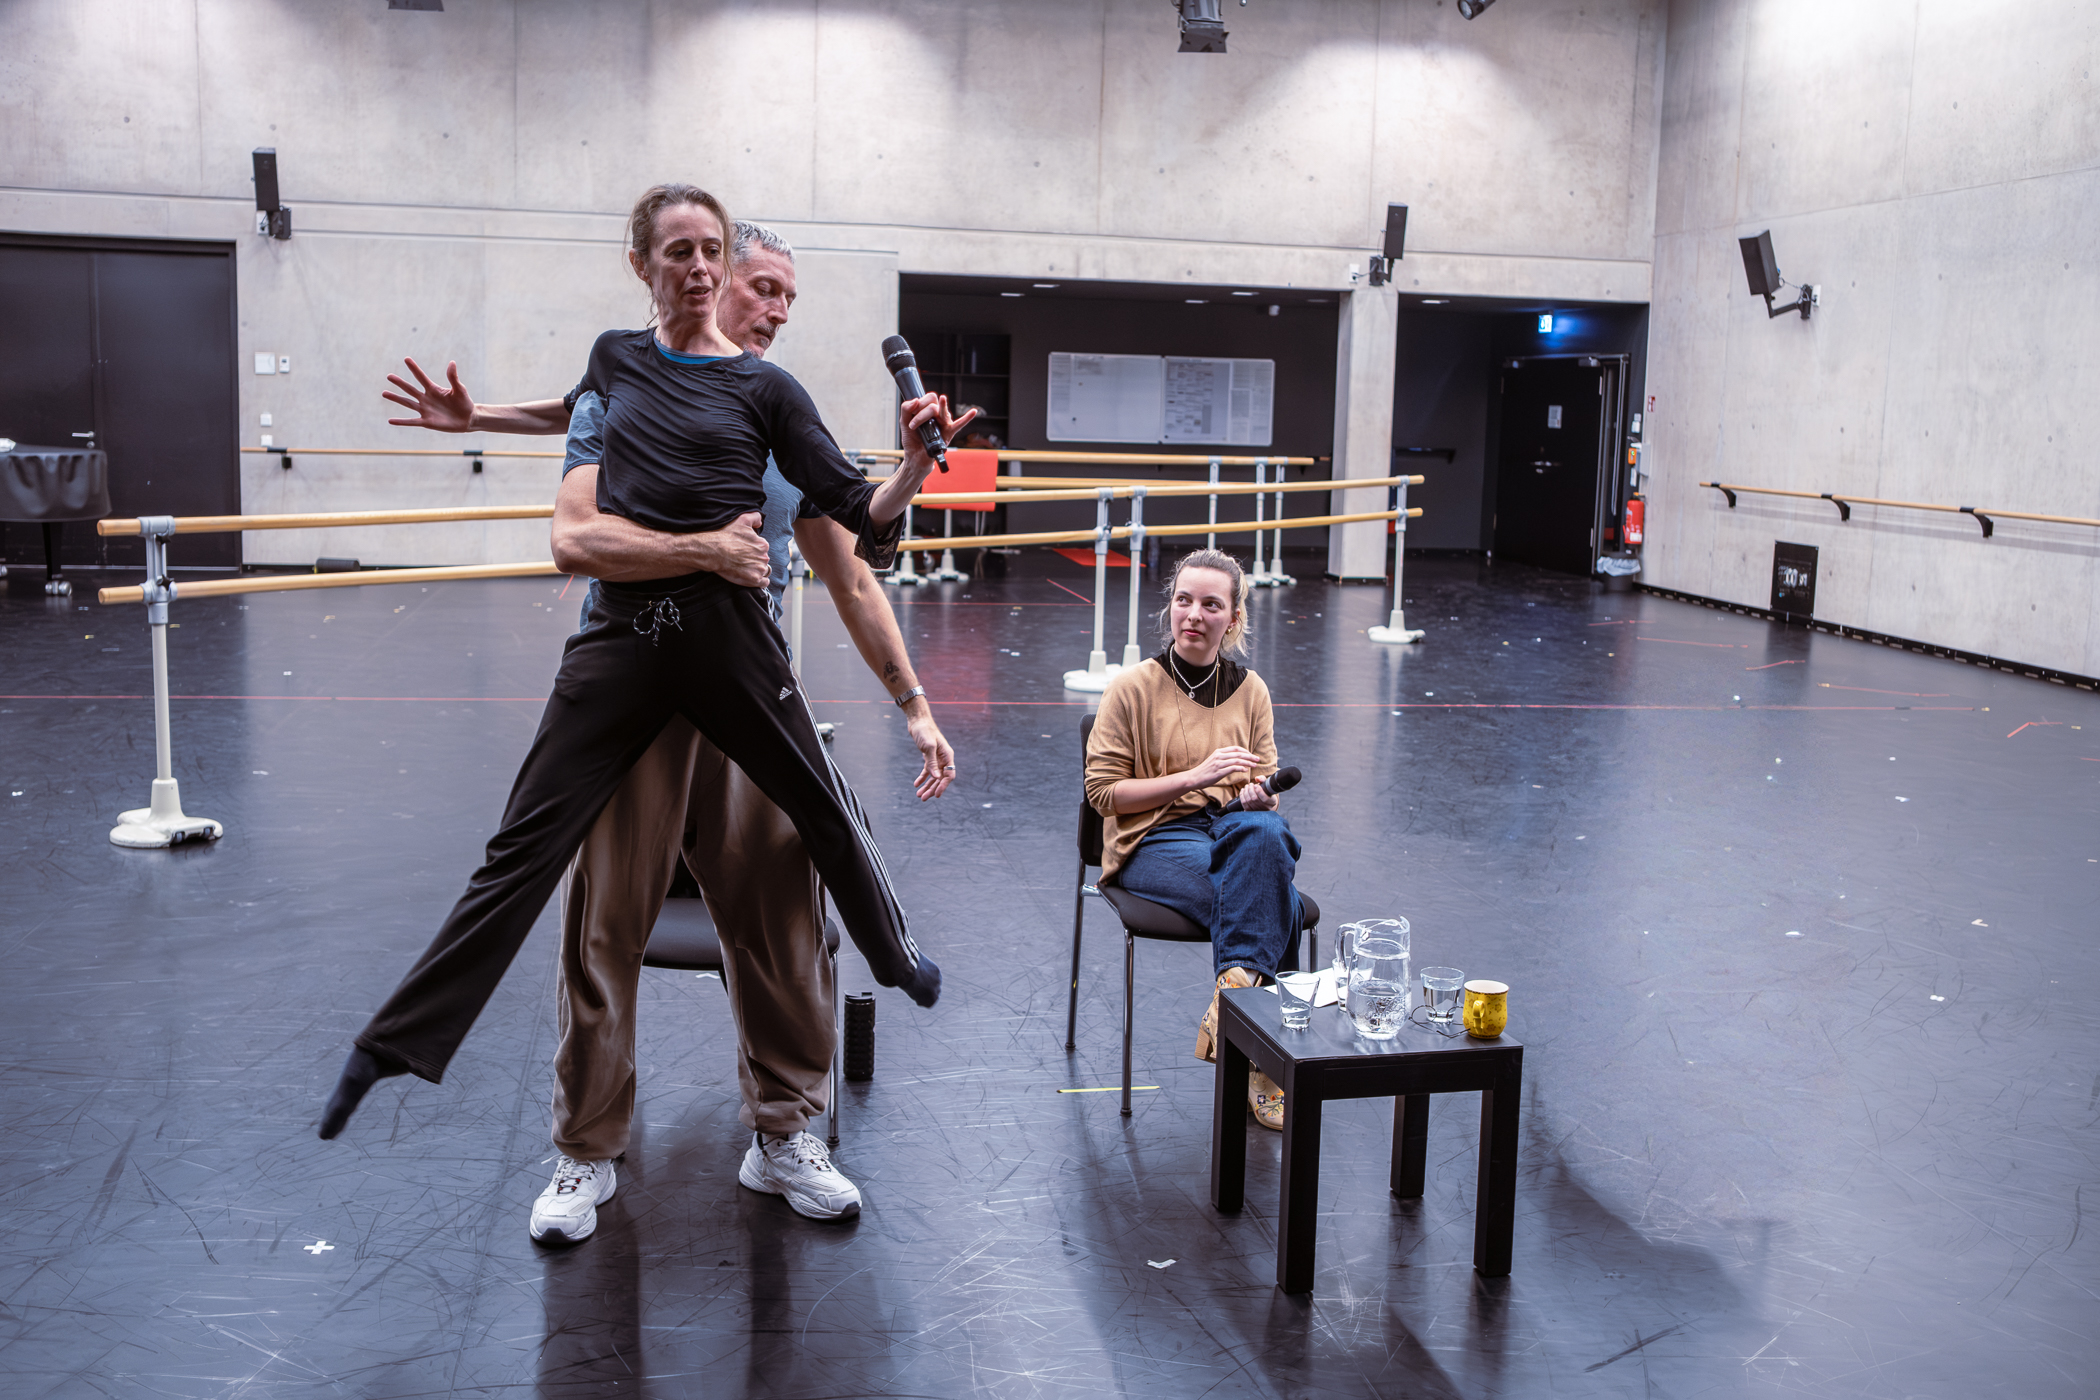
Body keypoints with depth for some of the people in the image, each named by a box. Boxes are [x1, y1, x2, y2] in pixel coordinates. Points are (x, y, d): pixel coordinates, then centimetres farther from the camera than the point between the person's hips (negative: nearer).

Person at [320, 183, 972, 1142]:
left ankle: (897, 956, 40)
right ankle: (394, 1041, 7)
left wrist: (916, 463, -18)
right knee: (525, 845, 0)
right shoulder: (614, 359, 10)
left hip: (726, 628, -1)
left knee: (823, 810, 12)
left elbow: (860, 517, -1)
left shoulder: (762, 387, 2)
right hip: (621, 632, 1)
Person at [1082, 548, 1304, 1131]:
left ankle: (1236, 985, -36)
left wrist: (1259, 798, -9)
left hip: (1238, 829, 4)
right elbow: (1104, 790, -4)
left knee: (1265, 833, -37)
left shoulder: (1250, 691, 12)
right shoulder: (1135, 687, 0)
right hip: (1154, 840, -3)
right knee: (1270, 900, -33)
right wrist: (1195, 776, -14)